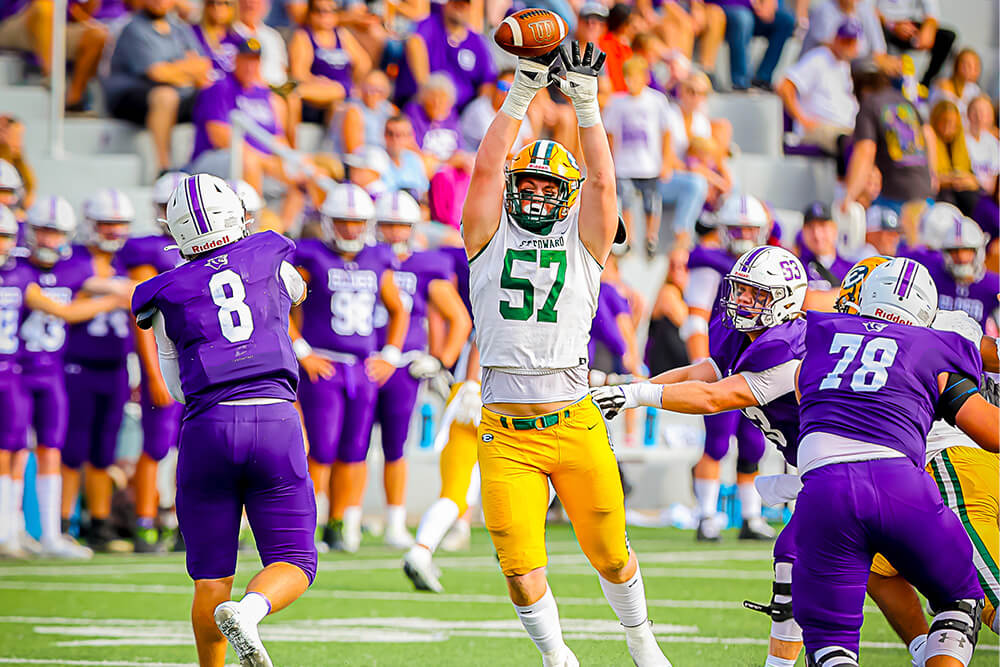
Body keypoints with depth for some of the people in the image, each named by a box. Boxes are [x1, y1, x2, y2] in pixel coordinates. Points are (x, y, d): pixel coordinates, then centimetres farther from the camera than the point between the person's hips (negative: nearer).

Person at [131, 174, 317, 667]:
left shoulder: (166, 296, 10)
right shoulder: (271, 260, 11)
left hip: (208, 424, 1)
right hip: (275, 421, 0)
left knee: (211, 577, 11)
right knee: (293, 565, 3)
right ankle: (249, 610, -27)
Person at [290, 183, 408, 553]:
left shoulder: (376, 263, 11)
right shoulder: (311, 260, -4)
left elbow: (398, 311, 23)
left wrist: (389, 356, 11)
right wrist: (301, 352, -9)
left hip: (364, 370, 5)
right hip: (323, 367, -5)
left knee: (353, 452, 3)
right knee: (321, 451, -9)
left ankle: (340, 525, 12)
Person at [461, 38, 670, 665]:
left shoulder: (584, 242, 8)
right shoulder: (491, 238, 8)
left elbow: (601, 181, -5)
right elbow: (486, 170, -3)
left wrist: (586, 103, -7)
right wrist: (521, 97, -6)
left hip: (575, 425, 0)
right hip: (505, 436, 0)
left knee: (609, 552, 9)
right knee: (522, 569, -5)